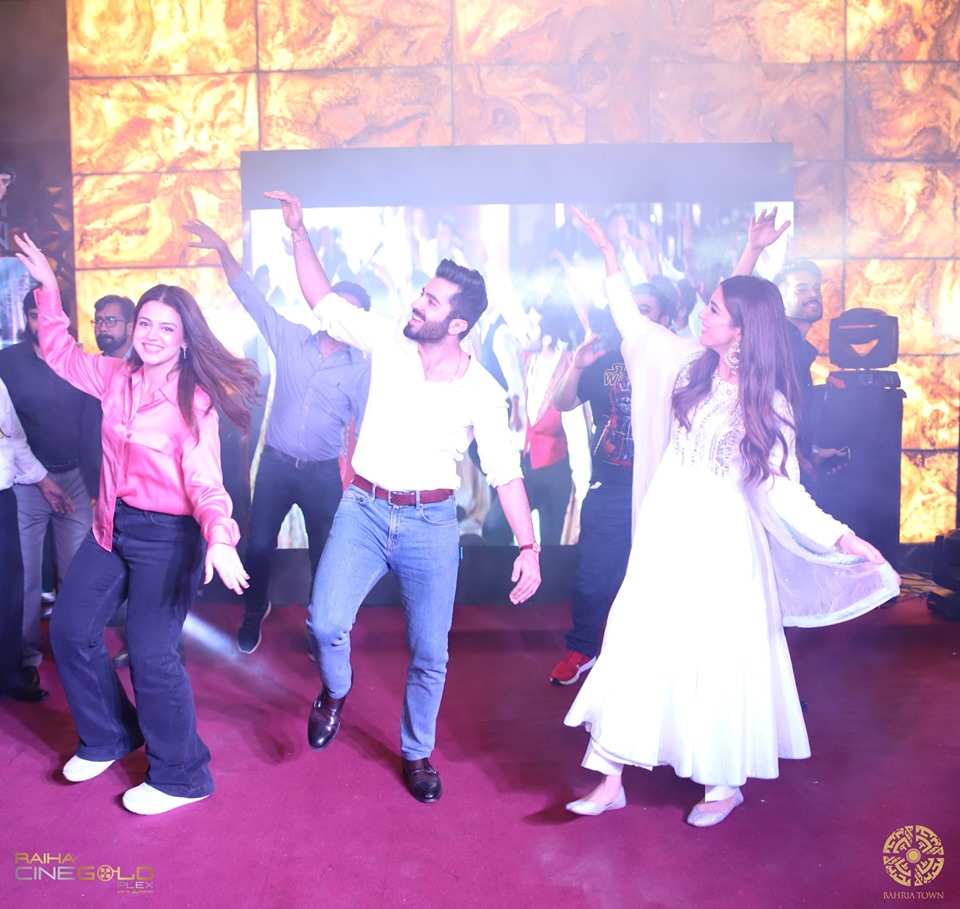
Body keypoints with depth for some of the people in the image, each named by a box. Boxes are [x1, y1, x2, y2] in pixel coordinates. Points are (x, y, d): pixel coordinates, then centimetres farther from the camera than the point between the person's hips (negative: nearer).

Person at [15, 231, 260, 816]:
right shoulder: (115, 377, 5)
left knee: (151, 655, -7)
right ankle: (109, 738, 37)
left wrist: (219, 536, -38)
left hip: (168, 533, -7)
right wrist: (48, 287, 17)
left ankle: (181, 777, 14)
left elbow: (204, 477, -20)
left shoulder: (194, 399, -14)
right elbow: (61, 352, 23)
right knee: (70, 631, 15)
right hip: (112, 525, 8)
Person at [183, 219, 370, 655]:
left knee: (324, 553, 8)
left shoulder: (361, 370, -4)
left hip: (323, 473, -1)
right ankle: (254, 612, 35)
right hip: (275, 464, 1)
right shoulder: (290, 339, -1)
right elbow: (252, 298, -5)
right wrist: (223, 250, -16)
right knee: (259, 546, 8)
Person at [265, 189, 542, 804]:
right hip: (364, 510, 1)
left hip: (430, 522, -1)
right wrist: (299, 231, -2)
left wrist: (529, 547, -14)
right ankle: (336, 691, 23)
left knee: (430, 654, 4)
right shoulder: (388, 341, -2)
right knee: (327, 622, -14)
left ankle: (418, 754, 30)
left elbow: (506, 472, -7)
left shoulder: (483, 392, -8)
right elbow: (323, 300, 6)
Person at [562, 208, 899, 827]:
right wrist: (609, 253, 15)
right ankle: (612, 779, 12)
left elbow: (783, 488, -11)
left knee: (719, 655, 6)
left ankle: (726, 782, 28)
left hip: (720, 543, -4)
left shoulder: (768, 403, -8)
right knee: (638, 644, 3)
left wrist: (843, 538, -23)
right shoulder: (691, 365, 2)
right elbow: (632, 322, 14)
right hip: (666, 535, 4)